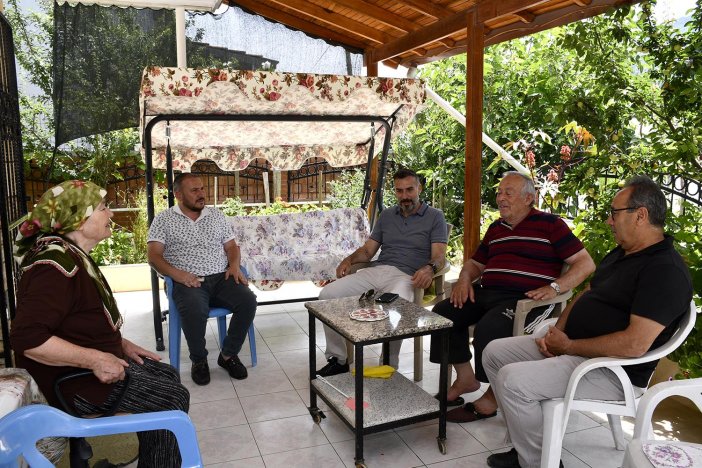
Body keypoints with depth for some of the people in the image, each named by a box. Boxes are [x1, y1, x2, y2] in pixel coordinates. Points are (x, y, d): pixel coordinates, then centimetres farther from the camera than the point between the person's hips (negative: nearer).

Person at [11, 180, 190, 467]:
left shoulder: (75, 257, 8)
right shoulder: (56, 266, -25)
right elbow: (26, 338, -33)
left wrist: (121, 344, 8)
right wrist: (95, 359, -31)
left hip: (91, 364, 11)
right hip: (73, 382, -11)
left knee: (167, 376, 15)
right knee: (172, 399, -9)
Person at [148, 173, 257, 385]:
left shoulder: (216, 215, 18)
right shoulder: (164, 219, 8)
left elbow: (231, 246, 19)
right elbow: (154, 256, 0)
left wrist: (234, 265, -3)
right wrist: (177, 274, -18)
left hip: (221, 278, 4)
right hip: (188, 282, -3)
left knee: (248, 301, -24)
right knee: (195, 311, -36)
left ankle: (228, 355, -2)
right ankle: (199, 360, -6)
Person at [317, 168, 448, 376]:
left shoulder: (435, 217, 9)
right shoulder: (387, 215, 23)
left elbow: (439, 255, -3)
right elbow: (368, 249, 21)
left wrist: (430, 268, -27)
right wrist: (349, 260, -1)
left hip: (406, 276, -5)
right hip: (375, 271, 5)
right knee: (327, 294, -14)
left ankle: (390, 366, -16)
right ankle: (337, 359, -2)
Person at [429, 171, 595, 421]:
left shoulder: (549, 225, 1)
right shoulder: (495, 228, 22)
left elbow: (586, 263, -3)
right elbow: (476, 263, 31)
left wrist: (554, 287, -17)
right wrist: (465, 278, 8)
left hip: (526, 298, -7)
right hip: (486, 293, 7)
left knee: (489, 328, -32)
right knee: (443, 313, -9)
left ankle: (493, 397, -10)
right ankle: (466, 378, 6)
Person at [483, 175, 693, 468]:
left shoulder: (666, 270, -19)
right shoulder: (621, 253, 12)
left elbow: (634, 345, -28)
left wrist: (568, 347, -17)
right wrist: (556, 333, 1)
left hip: (612, 371, -10)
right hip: (569, 347, 10)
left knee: (512, 379, -25)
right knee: (494, 353, 4)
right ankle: (527, 442, 9)